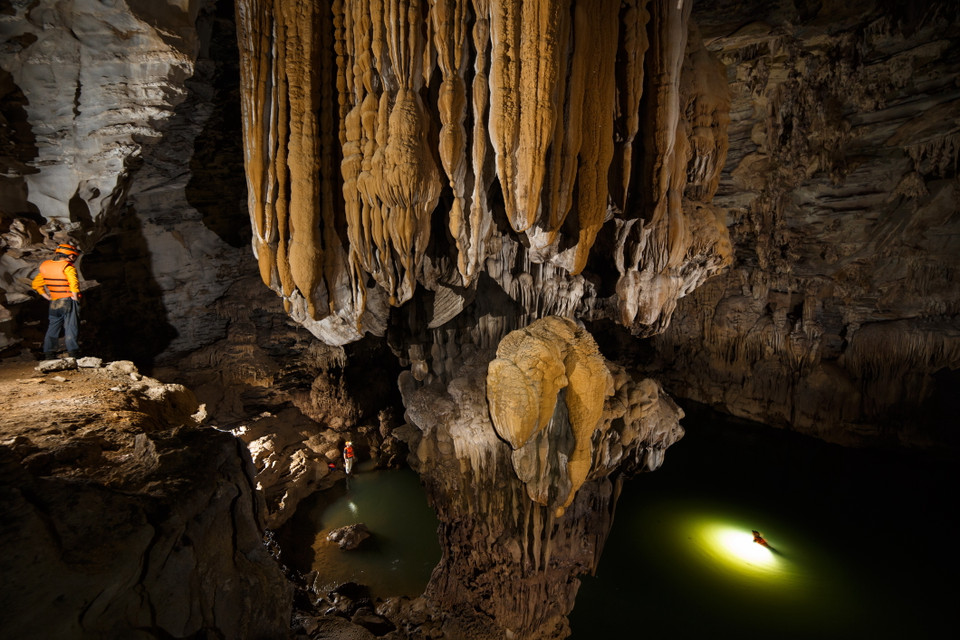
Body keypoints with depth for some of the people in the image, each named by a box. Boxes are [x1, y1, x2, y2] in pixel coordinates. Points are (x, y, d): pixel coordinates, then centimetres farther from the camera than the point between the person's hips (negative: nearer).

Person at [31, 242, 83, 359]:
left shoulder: (45, 266, 10)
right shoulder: (68, 267, -12)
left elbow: (36, 284, 16)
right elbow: (74, 282, -27)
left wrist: (48, 297, 15)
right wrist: (75, 297, -15)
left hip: (54, 303, 6)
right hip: (69, 301, -6)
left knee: (53, 328, 14)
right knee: (71, 328, -3)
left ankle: (49, 354, 16)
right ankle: (73, 352, -7)